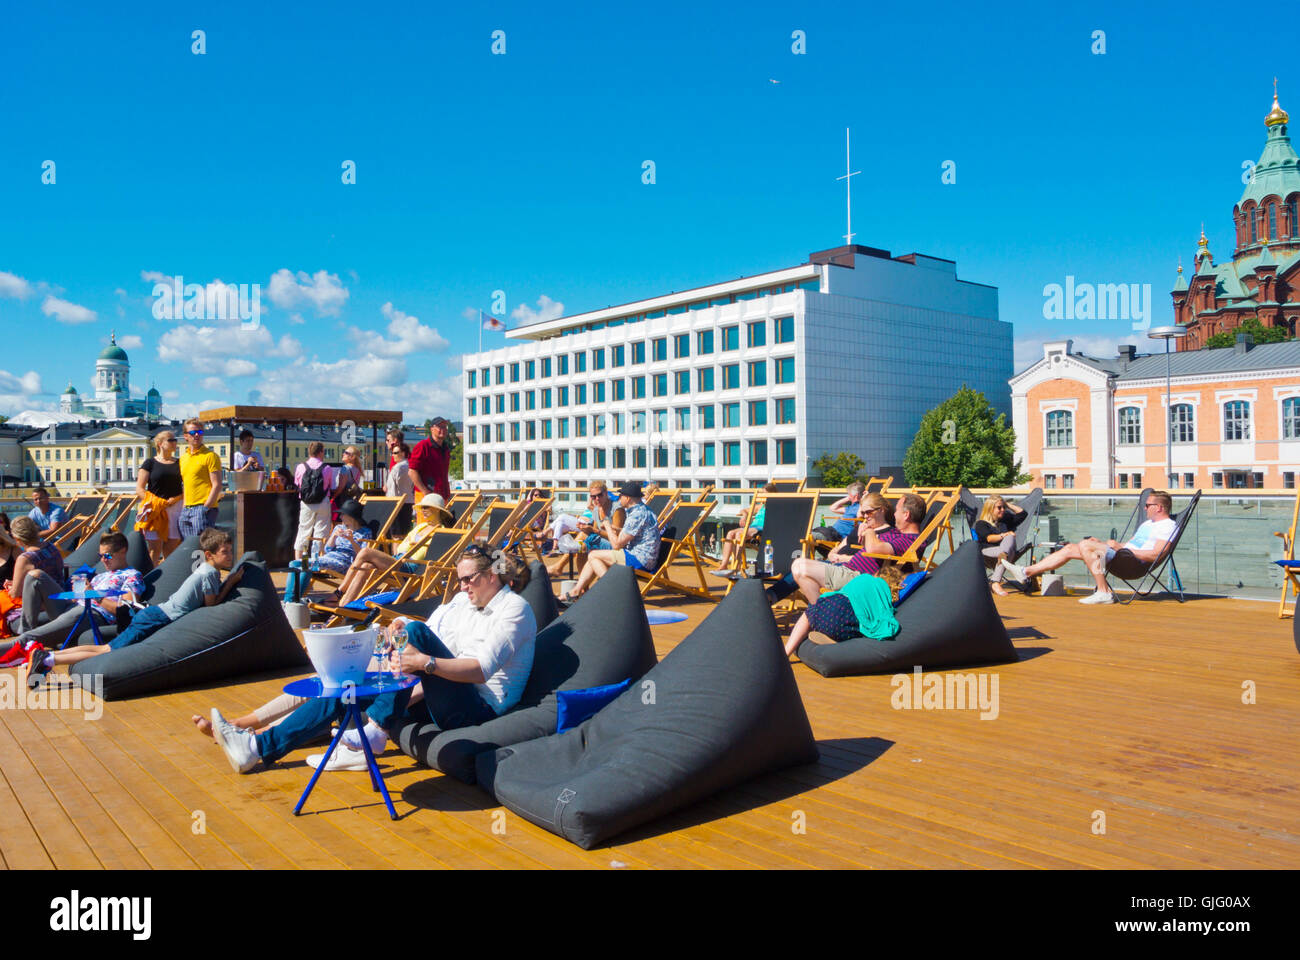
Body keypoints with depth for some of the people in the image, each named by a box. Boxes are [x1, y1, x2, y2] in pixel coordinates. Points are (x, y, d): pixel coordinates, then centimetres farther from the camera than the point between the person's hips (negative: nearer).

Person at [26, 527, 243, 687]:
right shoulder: (209, 573, -15)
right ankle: (49, 660, -10)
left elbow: (211, 597, 21)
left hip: (154, 613, 9)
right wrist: (231, 582, -5)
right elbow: (211, 604, -9)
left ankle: (46, 654, 7)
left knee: (105, 649, 8)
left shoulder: (208, 569, 14)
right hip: (158, 619, -9)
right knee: (108, 653, -10)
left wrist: (228, 582, 13)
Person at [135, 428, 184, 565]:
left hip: (176, 508, 3)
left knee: (172, 546, 1)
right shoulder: (150, 463, 4)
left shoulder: (179, 463, 13)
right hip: (155, 511, -3)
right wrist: (157, 503, -11)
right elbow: (139, 489, 0)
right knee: (155, 547, -4)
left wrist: (175, 499, -6)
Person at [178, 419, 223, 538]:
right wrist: (182, 508, 13)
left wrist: (206, 507, -16)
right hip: (185, 509, 7)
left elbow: (217, 485, -10)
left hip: (203, 507, -7)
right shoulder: (183, 458, 17)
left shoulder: (210, 456, -4)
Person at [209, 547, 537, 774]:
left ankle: (374, 735, -23)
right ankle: (258, 746, -1)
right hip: (444, 701, 8)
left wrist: (425, 662, -32)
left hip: (482, 707, -8)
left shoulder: (514, 609, -7)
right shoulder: (464, 601, 20)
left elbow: (482, 669, -21)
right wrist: (399, 625, -9)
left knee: (416, 632, -25)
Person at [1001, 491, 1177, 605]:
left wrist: (1122, 548, -15)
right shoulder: (1148, 524, 29)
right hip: (1120, 557, 10)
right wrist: (1106, 543, 13)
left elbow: (1155, 555, -17)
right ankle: (1025, 572, 1)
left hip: (1135, 563, -10)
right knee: (1070, 548, 4)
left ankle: (1104, 593, -22)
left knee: (1085, 545, -25)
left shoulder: (1168, 526, -3)